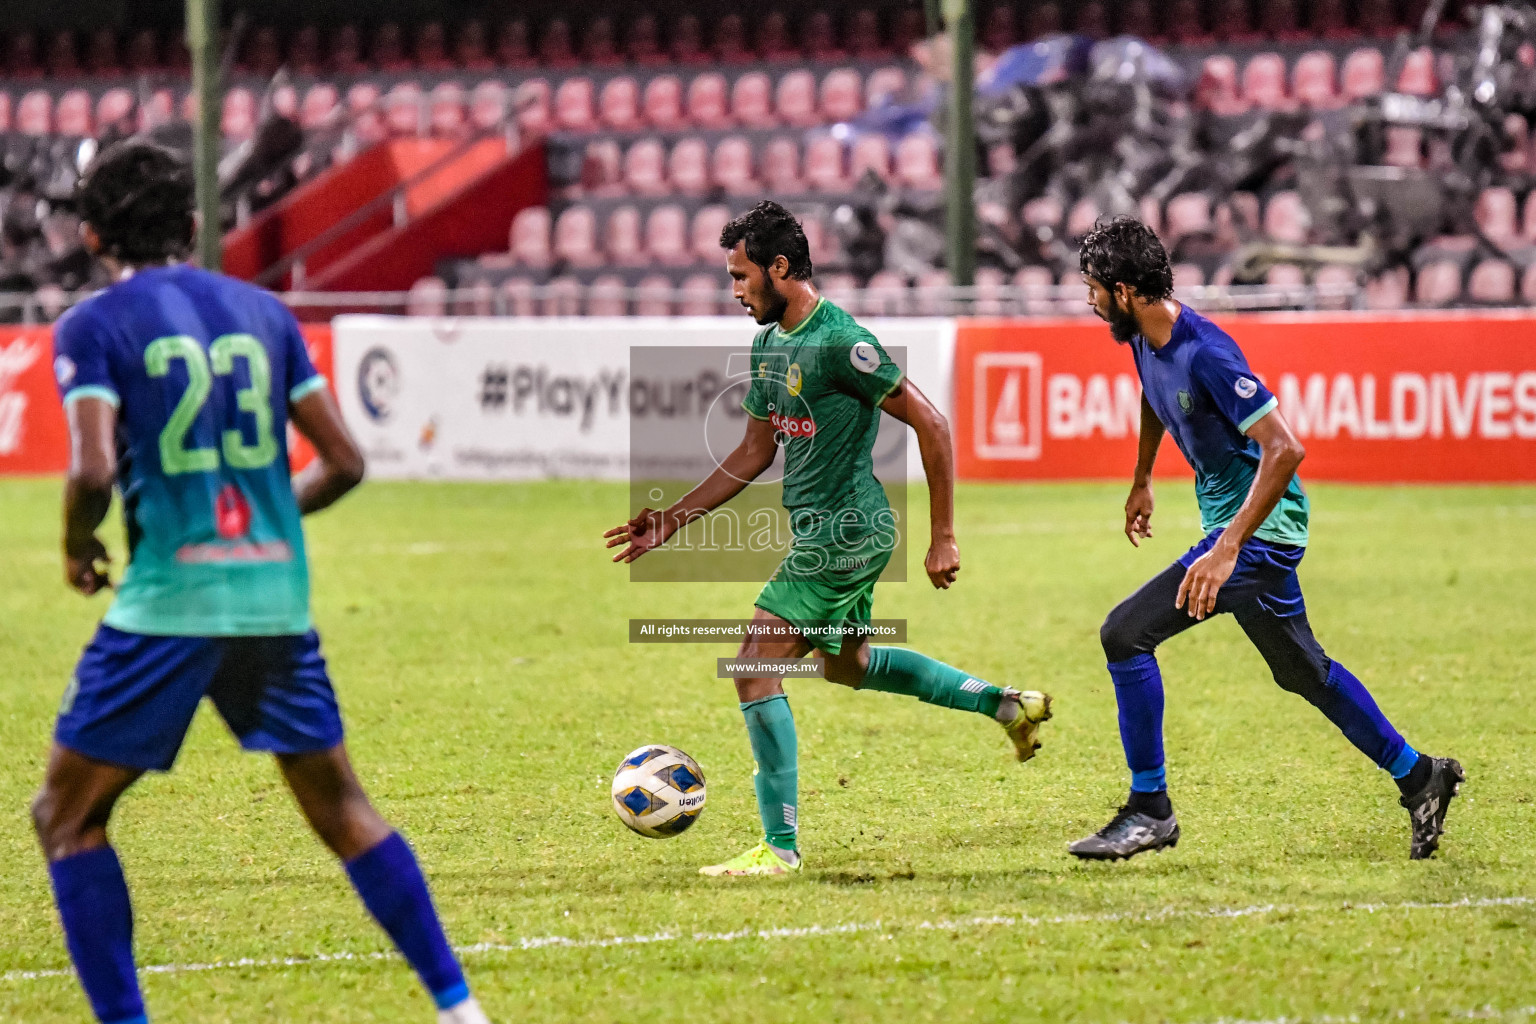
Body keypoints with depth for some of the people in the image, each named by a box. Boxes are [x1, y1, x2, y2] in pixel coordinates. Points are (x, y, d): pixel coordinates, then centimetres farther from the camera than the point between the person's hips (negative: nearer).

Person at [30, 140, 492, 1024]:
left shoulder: (93, 326, -2)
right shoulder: (262, 312, 11)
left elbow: (95, 469, -16)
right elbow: (344, 460, 9)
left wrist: (77, 548, 3)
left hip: (167, 601, -4)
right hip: (276, 596, 4)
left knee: (67, 816, 9)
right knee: (343, 810, 17)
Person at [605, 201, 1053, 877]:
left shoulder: (839, 343, -20)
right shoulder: (769, 346, 9)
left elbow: (931, 426, -18)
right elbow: (755, 453, 19)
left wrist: (943, 538, -17)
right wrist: (674, 519, 13)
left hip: (845, 532, -10)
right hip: (826, 531, 10)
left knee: (756, 668, -13)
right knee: (846, 663, 27)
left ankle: (780, 847, -9)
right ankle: (1006, 705, 36)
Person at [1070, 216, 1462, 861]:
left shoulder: (1204, 355, -27)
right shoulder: (1145, 340, 2)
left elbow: (1284, 449, -31)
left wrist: (1226, 549, -34)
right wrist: (1142, 481, 35)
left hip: (1258, 529, -10)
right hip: (1251, 525, 10)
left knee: (1126, 634, -15)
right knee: (1301, 669, 21)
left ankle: (1149, 810, -8)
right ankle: (1418, 777, 34)